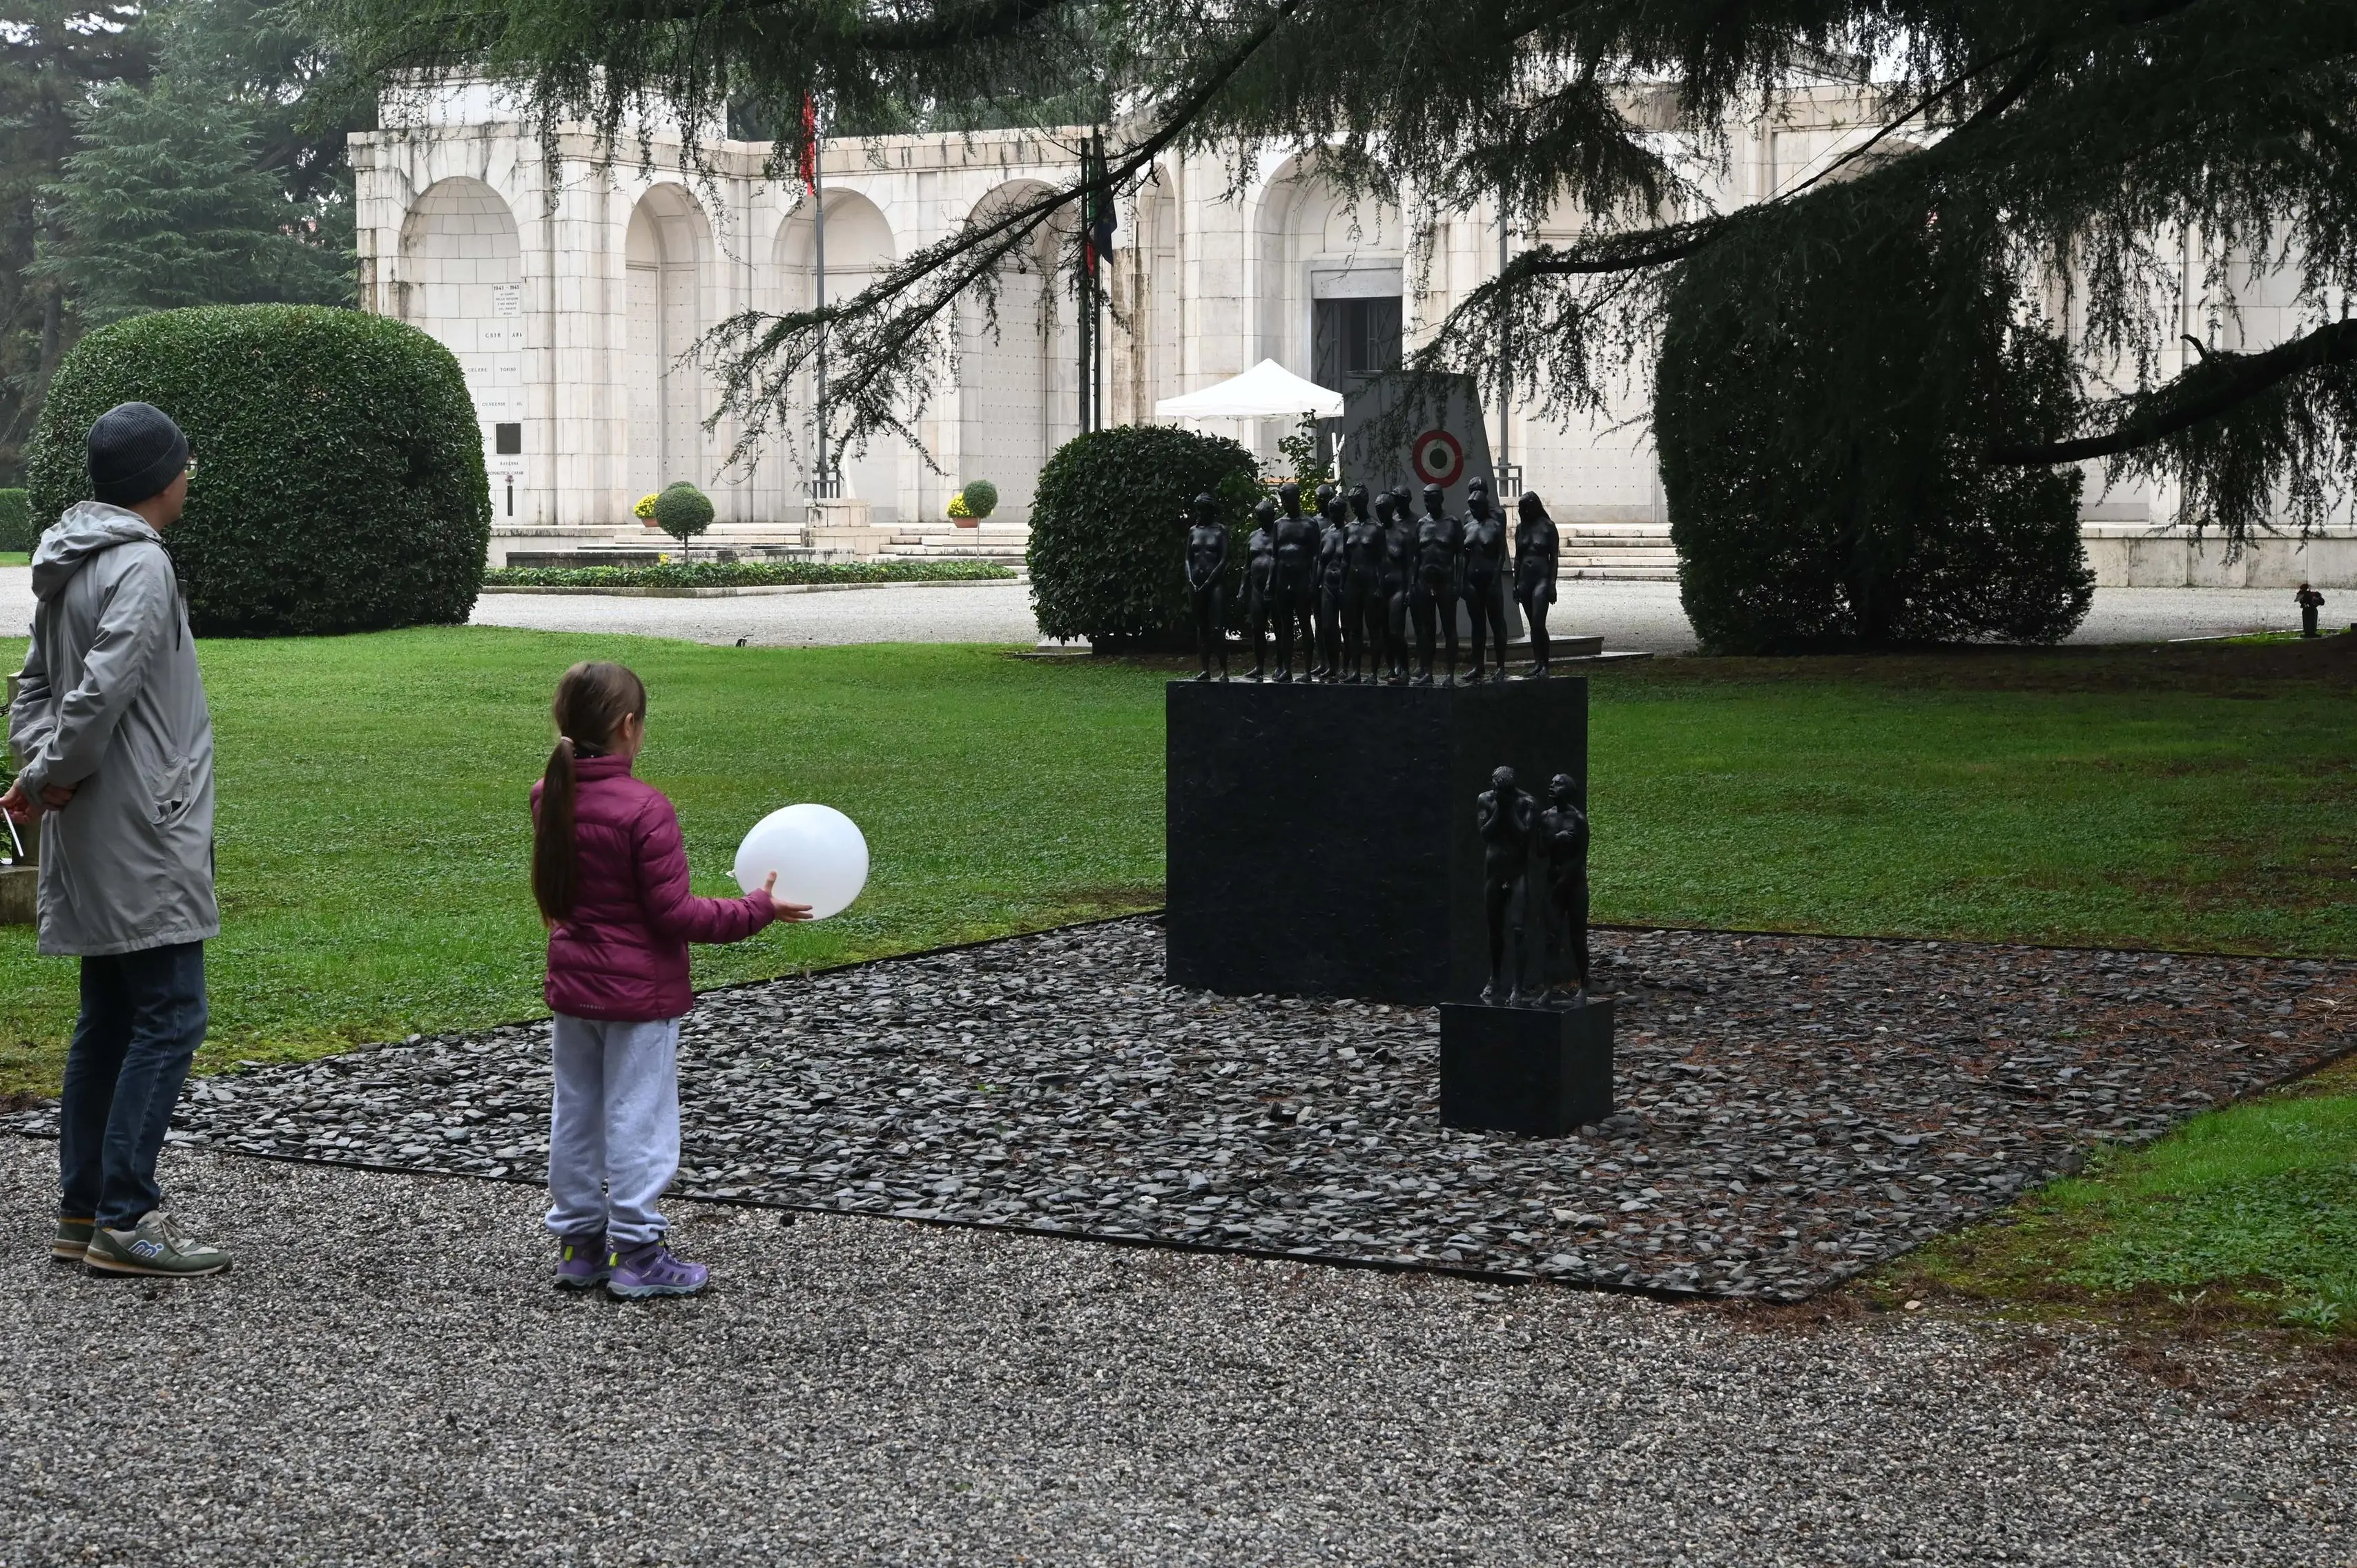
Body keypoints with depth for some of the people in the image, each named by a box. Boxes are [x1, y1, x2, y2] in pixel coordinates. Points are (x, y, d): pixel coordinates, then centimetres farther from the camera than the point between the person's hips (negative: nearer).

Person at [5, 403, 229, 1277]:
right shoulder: (140, 566, -16)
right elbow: (103, 692, -24)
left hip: (95, 846, 10)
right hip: (145, 841, -10)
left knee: (108, 1021, 14)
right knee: (169, 1018, -7)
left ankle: (82, 1212, 17)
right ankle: (124, 1220, -9)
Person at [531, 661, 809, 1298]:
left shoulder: (549, 799, -1)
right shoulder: (644, 809, -22)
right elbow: (675, 913, -19)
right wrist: (758, 909, -11)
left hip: (570, 989, 7)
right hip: (638, 995, -7)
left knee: (575, 1116, 14)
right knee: (638, 1121, 2)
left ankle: (578, 1243, 23)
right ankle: (636, 1254, 7)